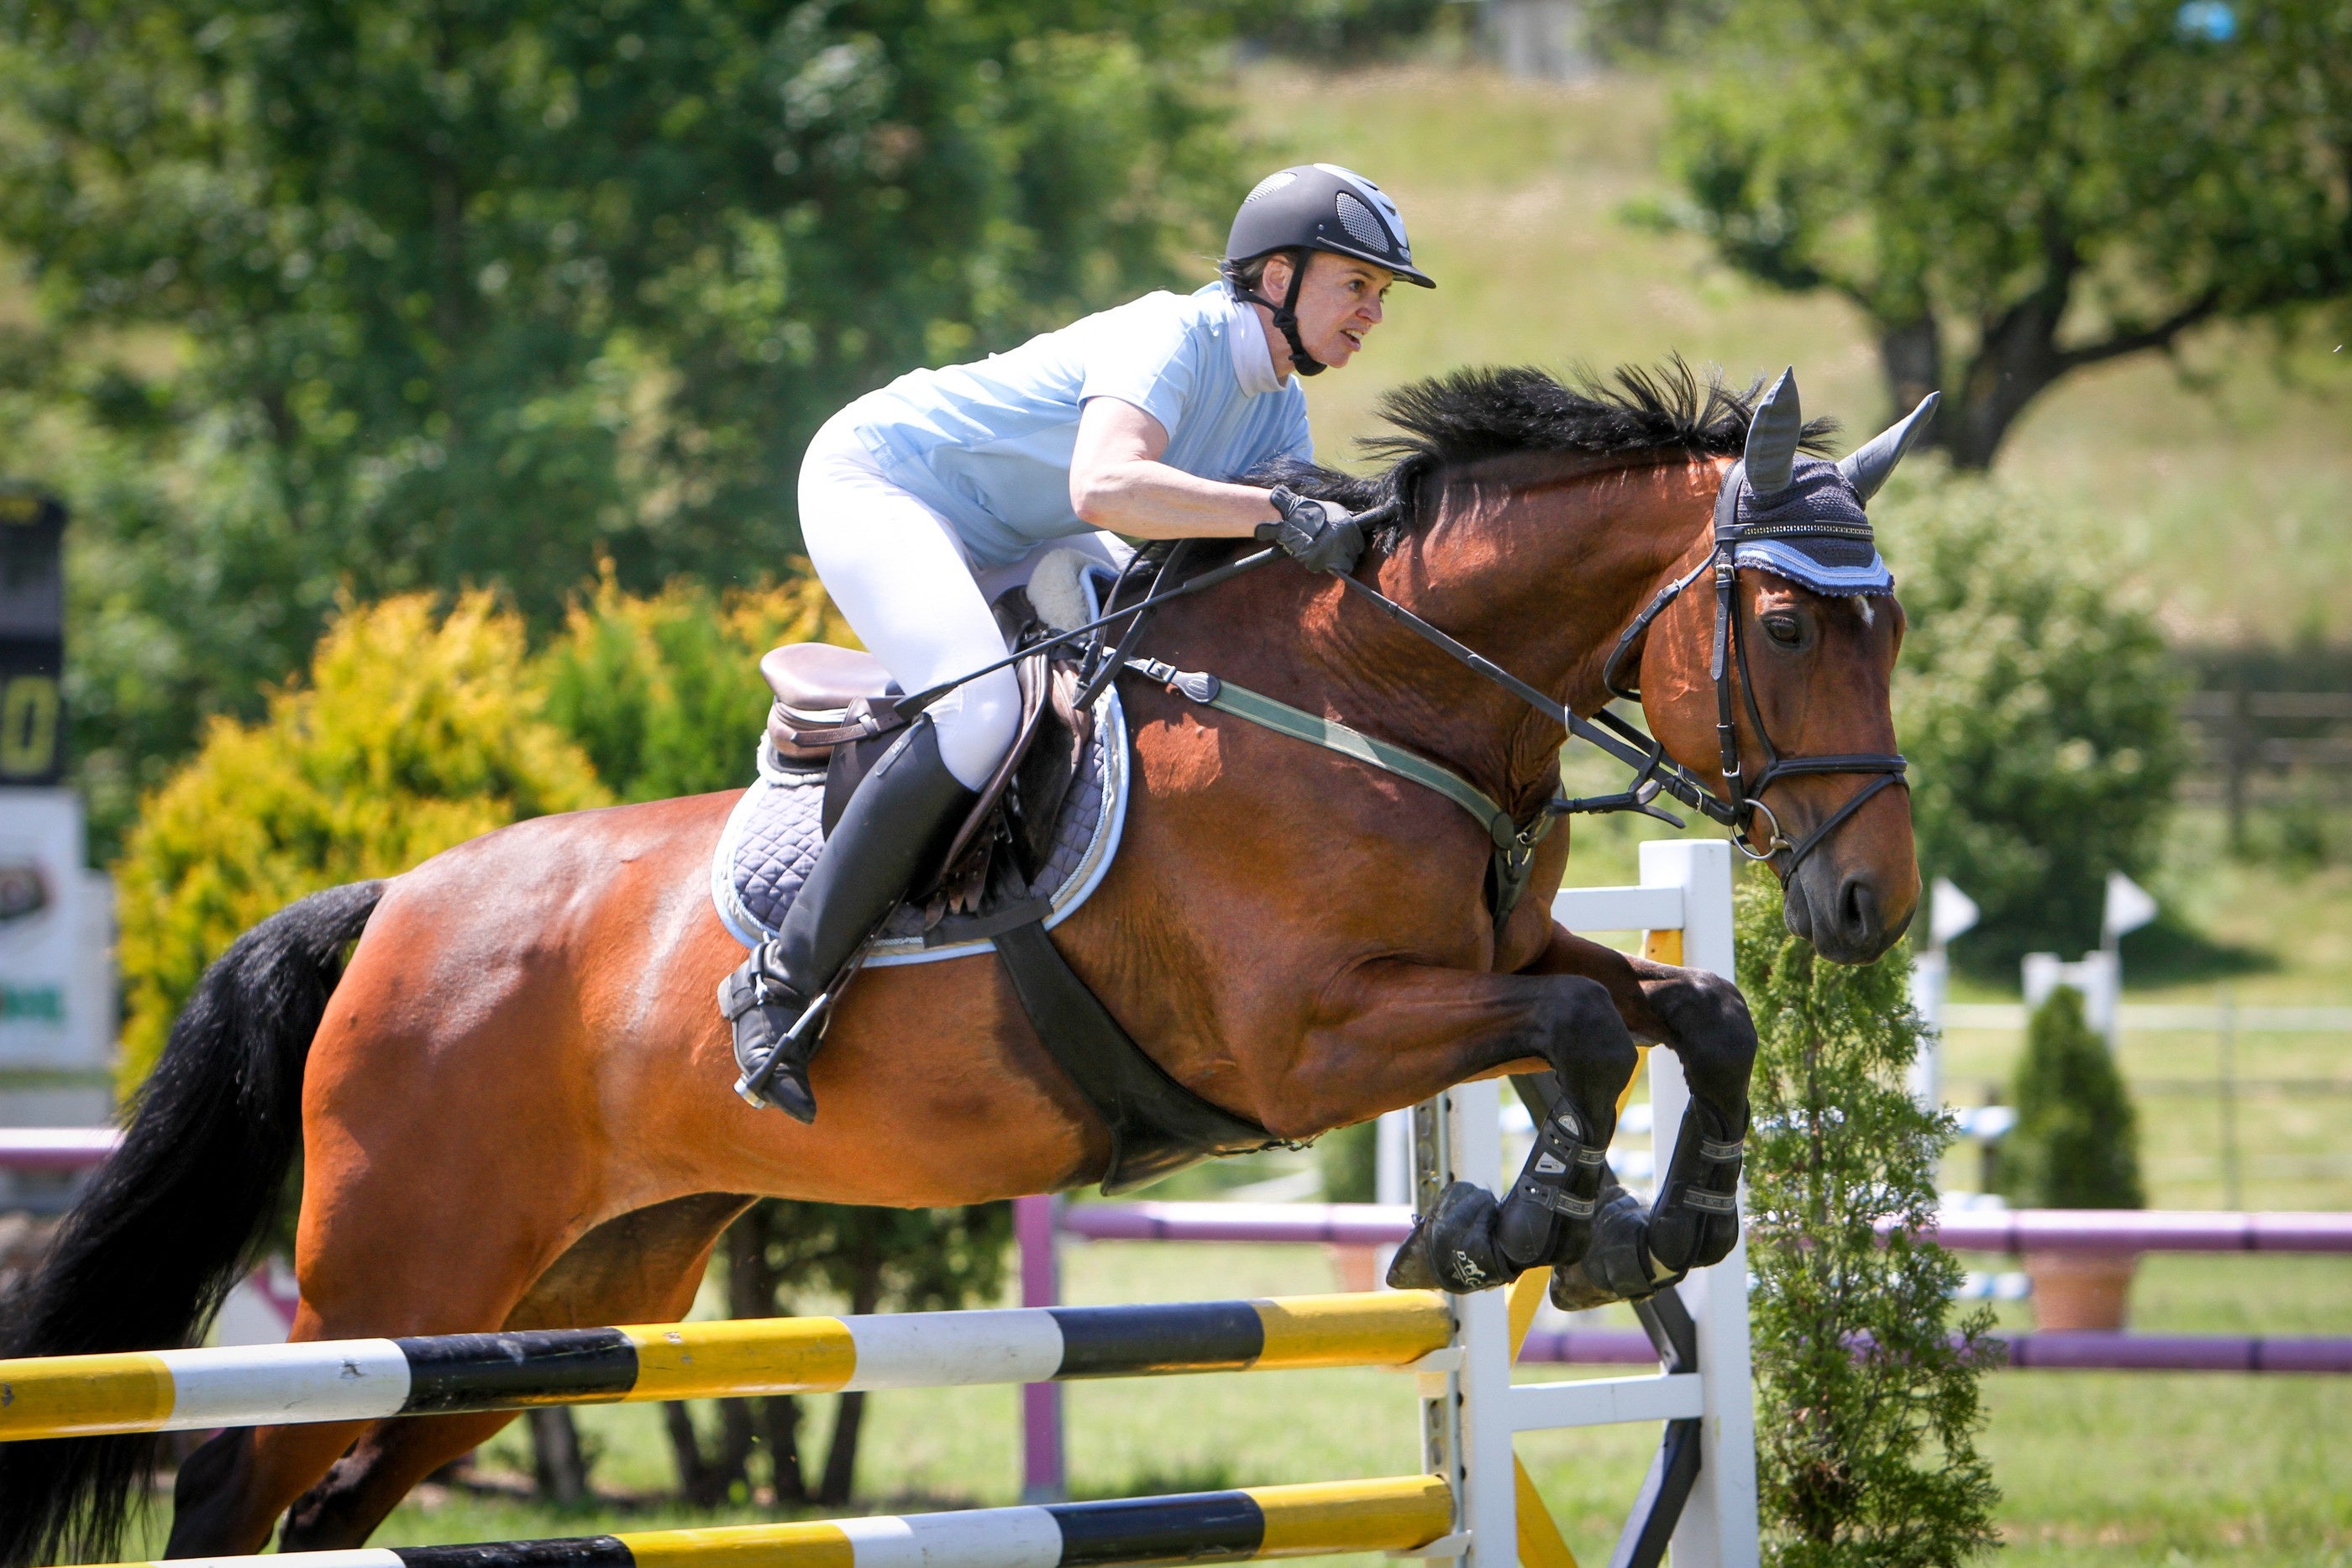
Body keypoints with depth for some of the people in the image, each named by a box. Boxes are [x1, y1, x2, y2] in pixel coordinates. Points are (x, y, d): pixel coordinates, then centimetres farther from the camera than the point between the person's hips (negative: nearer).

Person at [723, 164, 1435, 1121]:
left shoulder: (1277, 409, 2)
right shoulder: (1172, 341, -27)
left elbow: (1311, 551, 4)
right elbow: (1103, 487, -46)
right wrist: (1277, 513, -48)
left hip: (999, 545, 10)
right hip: (874, 483, -10)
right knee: (982, 712, -31)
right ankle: (783, 985, -24)